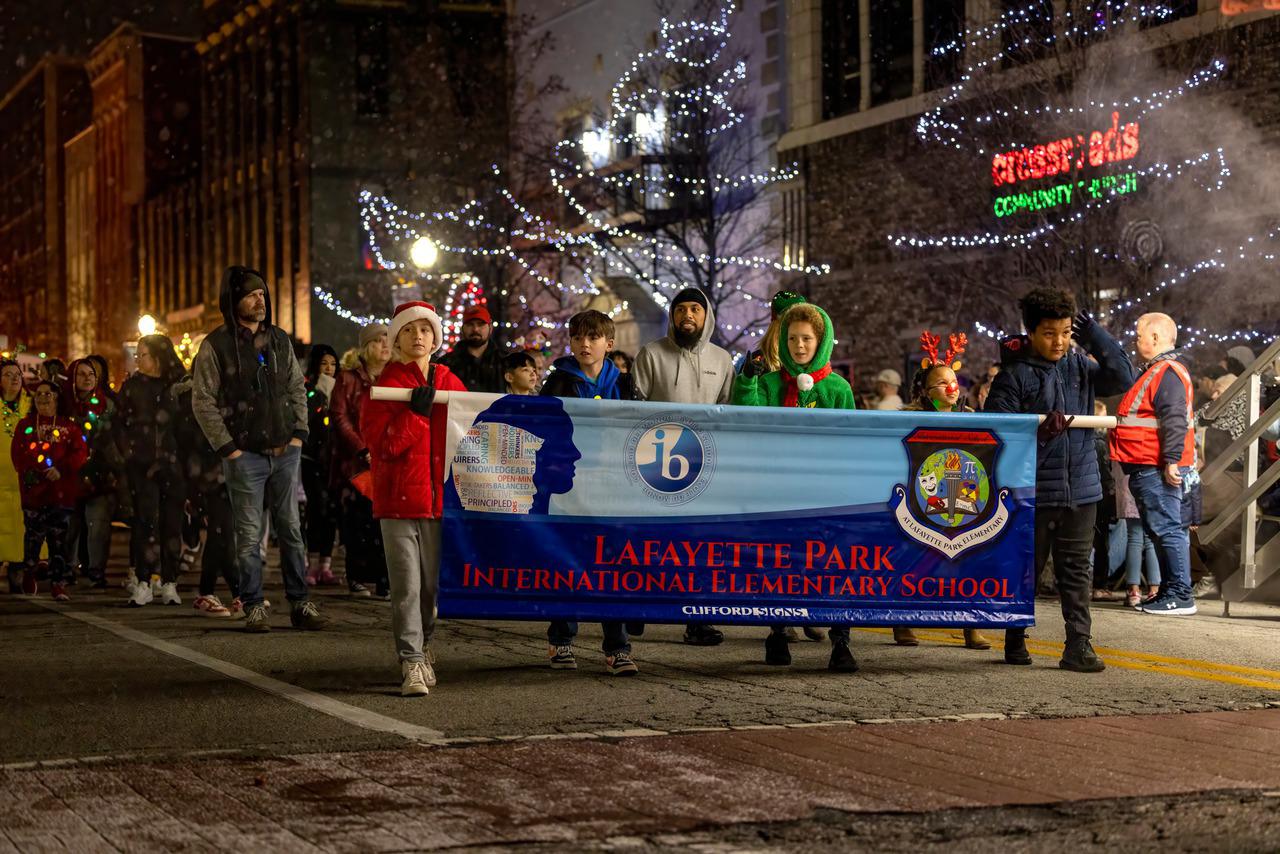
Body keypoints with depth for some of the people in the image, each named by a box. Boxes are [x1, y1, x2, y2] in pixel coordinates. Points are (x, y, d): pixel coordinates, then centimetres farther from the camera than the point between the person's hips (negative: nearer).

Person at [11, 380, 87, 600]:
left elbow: (81, 453, -3)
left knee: (59, 540, -2)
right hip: (33, 490, 1)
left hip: (62, 492, -1)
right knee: (33, 535, 5)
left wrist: (61, 469, -16)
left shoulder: (69, 426, 6)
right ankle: (29, 574, 29)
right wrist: (27, 472, -13)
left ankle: (59, 585, 2)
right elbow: (16, 454, 4)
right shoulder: (25, 425, 11)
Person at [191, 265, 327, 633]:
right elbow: (203, 402, -6)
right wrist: (228, 448, -9)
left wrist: (299, 434, 4)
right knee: (249, 535, 0)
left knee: (291, 530, 6)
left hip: (285, 452, 4)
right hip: (245, 455, -4)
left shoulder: (279, 339, 10)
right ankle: (253, 606, 8)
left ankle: (300, 603, 11)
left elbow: (297, 388, 16)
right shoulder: (216, 345, -5)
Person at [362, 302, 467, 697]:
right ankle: (412, 664, -7)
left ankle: (421, 645, 32)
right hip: (398, 499, -3)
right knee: (406, 586, -8)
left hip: (440, 497, 3)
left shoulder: (451, 384, 12)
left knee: (433, 584, 11)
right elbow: (380, 444, -9)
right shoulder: (385, 385, 2)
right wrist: (416, 412, -15)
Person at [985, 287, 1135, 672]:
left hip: (1080, 488, 4)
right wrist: (1039, 432, -26)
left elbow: (1122, 378, -3)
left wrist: (1094, 334, -6)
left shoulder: (1080, 366, 8)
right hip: (1032, 491, -4)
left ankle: (1079, 646, 5)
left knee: (1076, 568, 4)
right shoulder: (1014, 375, -6)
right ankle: (1015, 642, 21)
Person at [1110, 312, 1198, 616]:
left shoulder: (1168, 373, -13)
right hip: (1147, 468, 11)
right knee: (1160, 530, 14)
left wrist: (1172, 460, -26)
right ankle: (1170, 591, 20)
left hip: (1157, 469, -11)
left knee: (1167, 529, -10)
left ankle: (1180, 596, -10)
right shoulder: (1155, 372, 21)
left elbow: (1175, 421, -22)